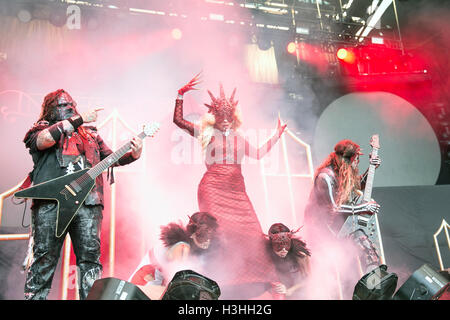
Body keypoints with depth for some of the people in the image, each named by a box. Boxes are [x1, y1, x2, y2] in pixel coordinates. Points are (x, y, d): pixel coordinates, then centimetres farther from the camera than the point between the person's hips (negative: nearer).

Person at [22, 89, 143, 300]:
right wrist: (80, 119, -6)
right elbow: (45, 139, -9)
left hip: (87, 203, 3)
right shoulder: (41, 128, 16)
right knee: (44, 257, -2)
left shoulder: (90, 134, 28)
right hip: (50, 201, -2)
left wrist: (133, 155, 2)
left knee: (90, 256, -3)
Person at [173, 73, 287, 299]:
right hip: (213, 188, -4)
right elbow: (178, 120, 2)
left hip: (236, 190, 5)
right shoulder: (207, 133, 8)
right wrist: (181, 96, -3)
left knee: (250, 232, -2)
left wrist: (276, 136, 25)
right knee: (218, 232, -14)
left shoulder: (238, 137, 19)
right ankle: (220, 281, -6)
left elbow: (258, 154, 26)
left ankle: (253, 279, 10)